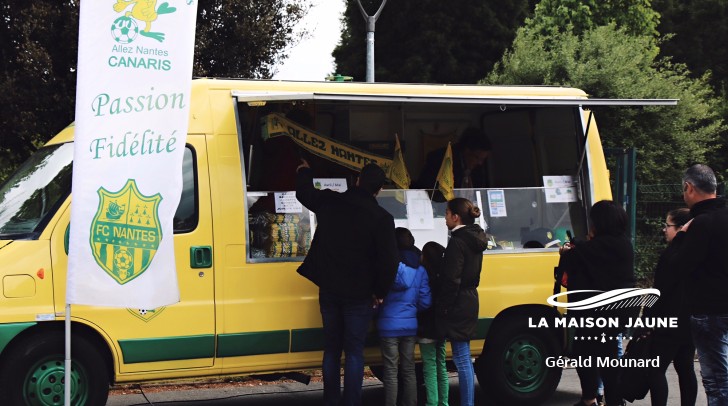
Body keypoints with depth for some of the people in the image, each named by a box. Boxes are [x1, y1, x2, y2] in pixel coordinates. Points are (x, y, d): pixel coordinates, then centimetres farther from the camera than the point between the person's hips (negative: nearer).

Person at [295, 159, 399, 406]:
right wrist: (380, 292, -3)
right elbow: (390, 260, -17)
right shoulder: (381, 218, -15)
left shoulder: (330, 201, -3)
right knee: (354, 352, 3)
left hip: (329, 290, 4)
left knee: (331, 348, 15)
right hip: (359, 294, -4)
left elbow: (304, 193, 18)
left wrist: (304, 171, 39)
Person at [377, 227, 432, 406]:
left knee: (391, 371, 1)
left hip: (390, 326, -5)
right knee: (409, 370, 13)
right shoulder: (420, 269, 3)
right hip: (410, 325, 5)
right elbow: (425, 301, 0)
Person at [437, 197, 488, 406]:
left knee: (462, 359, -6)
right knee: (463, 359, 14)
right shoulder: (475, 239, 13)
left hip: (457, 305, -10)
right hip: (469, 301, 10)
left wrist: (444, 308, -14)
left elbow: (452, 279, -19)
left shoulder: (458, 241, -15)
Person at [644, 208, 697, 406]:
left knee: (656, 370, -5)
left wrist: (648, 318, -9)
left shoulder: (673, 253, -17)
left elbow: (660, 291, -17)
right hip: (690, 322, 9)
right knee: (685, 368, 13)